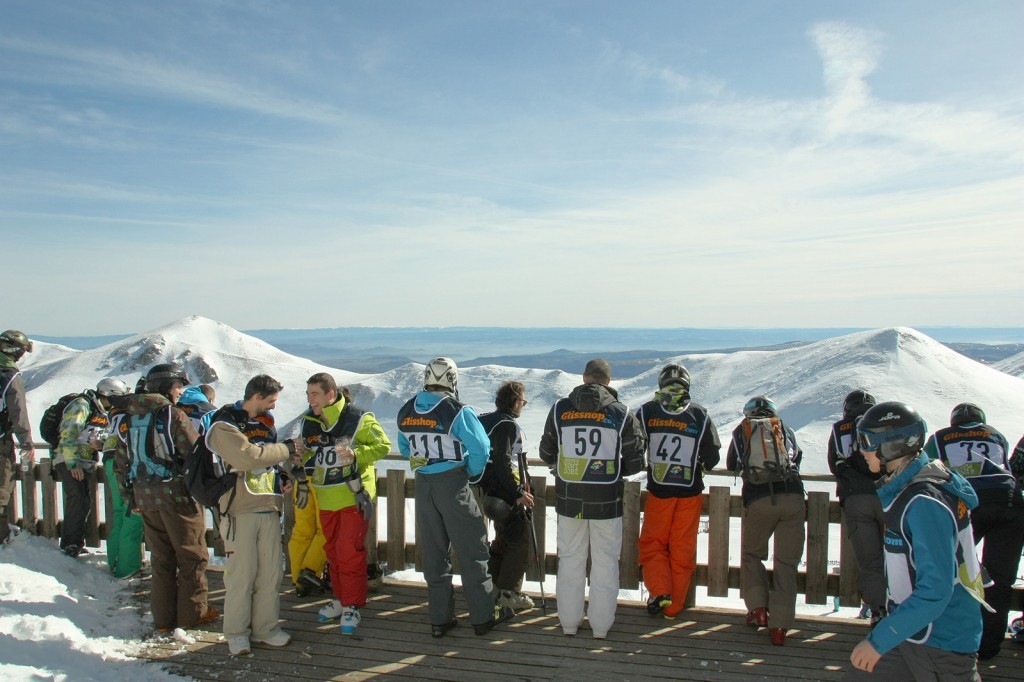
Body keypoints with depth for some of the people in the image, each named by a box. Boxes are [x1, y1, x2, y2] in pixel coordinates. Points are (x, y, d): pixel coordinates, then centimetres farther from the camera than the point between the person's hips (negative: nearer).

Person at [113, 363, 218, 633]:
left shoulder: (127, 419, 8)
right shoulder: (173, 415, -13)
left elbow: (120, 464, 13)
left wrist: (130, 498, 19)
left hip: (145, 498, 6)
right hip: (178, 496, -6)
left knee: (160, 558, 15)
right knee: (192, 555, 7)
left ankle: (164, 618, 21)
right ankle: (192, 613, 13)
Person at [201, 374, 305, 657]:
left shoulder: (266, 423, 16)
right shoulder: (224, 425, -8)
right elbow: (248, 456, -23)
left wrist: (283, 479, 7)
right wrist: (287, 448, -14)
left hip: (269, 508, 7)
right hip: (239, 509, -6)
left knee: (271, 571, 7)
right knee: (242, 572, -2)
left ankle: (265, 627, 19)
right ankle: (237, 632, 13)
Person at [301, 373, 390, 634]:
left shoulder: (357, 419, -15)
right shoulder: (309, 422, 4)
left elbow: (383, 446, -10)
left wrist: (356, 454, -24)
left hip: (354, 495, -6)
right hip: (326, 498, 6)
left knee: (350, 552, -6)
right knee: (333, 551, 15)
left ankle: (353, 606, 7)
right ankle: (341, 599, 31)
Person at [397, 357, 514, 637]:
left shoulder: (406, 412, 1)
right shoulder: (458, 412, -16)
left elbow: (405, 449, 12)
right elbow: (480, 449, -16)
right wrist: (473, 473, 1)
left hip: (423, 486, 5)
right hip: (454, 486, -5)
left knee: (433, 554, 13)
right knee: (471, 552, 7)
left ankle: (439, 619, 20)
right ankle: (483, 616, 15)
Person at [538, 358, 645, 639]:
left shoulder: (560, 409, -3)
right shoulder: (621, 413, -7)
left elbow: (546, 455, 5)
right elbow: (635, 462, -3)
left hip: (569, 499, 2)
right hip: (607, 500, -1)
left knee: (570, 559, 13)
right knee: (605, 562, 10)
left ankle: (569, 622, 22)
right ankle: (601, 625, 18)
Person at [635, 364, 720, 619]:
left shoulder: (647, 411, -6)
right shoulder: (700, 415, -3)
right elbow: (712, 457, 3)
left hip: (658, 491, -1)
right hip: (690, 493, 1)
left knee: (652, 543, 14)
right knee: (682, 550, 10)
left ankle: (659, 592, -3)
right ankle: (673, 607, 18)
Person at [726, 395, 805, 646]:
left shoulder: (742, 430, 19)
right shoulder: (785, 429, 21)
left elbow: (731, 465, 30)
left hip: (758, 499, -1)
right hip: (792, 497, 1)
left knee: (751, 554, 19)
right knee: (786, 563, 5)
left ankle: (757, 609, 5)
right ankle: (779, 626, 0)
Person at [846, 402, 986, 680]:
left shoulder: (925, 503, -23)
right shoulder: (905, 488, 5)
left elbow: (935, 591, -27)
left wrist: (879, 640, -25)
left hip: (941, 644, -8)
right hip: (912, 633, 8)